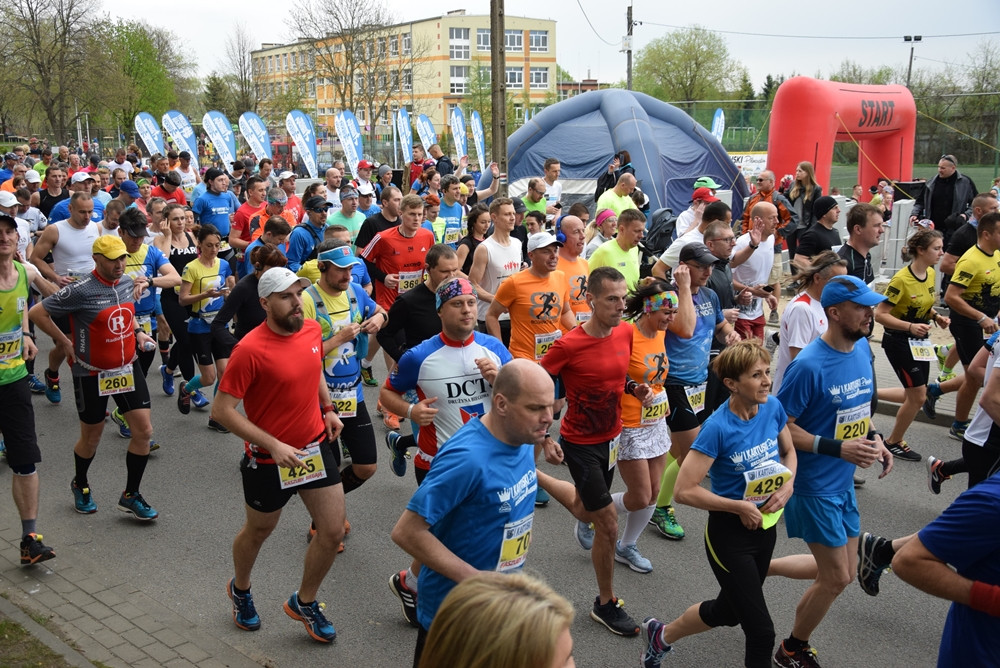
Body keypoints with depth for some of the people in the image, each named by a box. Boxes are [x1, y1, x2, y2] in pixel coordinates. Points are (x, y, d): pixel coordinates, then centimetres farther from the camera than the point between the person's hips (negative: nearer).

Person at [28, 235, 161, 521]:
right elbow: (37, 313, -13)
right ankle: (80, 486, 41)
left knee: (144, 430, -1)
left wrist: (137, 332, 5)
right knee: (91, 437, 11)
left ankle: (131, 495, 15)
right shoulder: (81, 291, -20)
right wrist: (64, 342, -9)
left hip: (128, 368, 5)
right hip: (92, 374, -5)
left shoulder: (128, 283, 0)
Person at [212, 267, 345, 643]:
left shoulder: (312, 330, -4)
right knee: (258, 532, 18)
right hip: (269, 459, -5)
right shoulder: (250, 350, -23)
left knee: (333, 531, 6)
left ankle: (304, 603, 31)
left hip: (315, 447, 5)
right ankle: (240, 590, 50)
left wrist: (327, 408, 4)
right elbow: (222, 410, -21)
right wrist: (273, 445, -25)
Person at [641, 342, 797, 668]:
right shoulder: (718, 427, -25)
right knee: (761, 632, -3)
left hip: (766, 526, 7)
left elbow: (789, 452, 11)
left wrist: (787, 485, -8)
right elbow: (684, 490, -24)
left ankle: (661, 635, 47)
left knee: (729, 610, 24)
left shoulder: (773, 408, -8)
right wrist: (740, 507, -21)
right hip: (730, 533, -7)